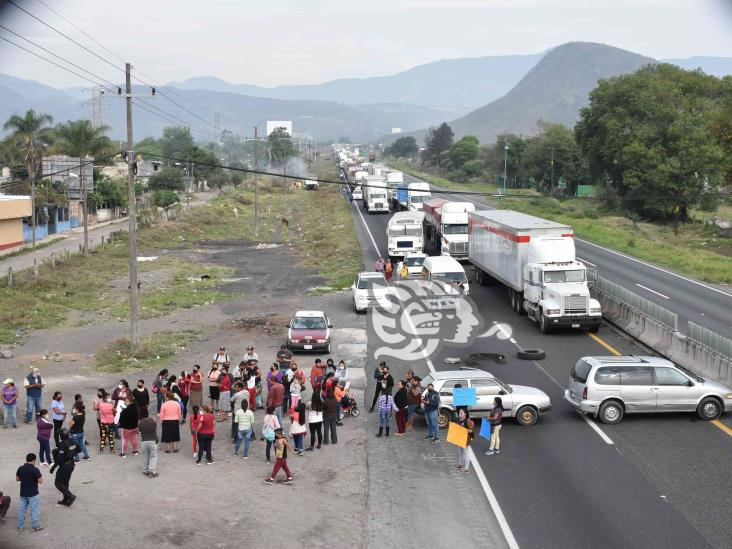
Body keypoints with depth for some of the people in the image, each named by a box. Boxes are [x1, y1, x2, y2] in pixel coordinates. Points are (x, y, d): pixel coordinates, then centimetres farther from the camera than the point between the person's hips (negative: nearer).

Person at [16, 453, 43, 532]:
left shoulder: (20, 468, -1)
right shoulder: (35, 470, -19)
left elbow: (17, 479, 10)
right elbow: (40, 481, -18)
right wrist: (40, 477, 2)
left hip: (23, 493, 6)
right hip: (33, 493, -6)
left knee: (22, 509, 15)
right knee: (35, 510, 4)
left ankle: (20, 526, 21)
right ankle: (36, 526, 8)